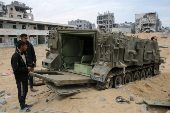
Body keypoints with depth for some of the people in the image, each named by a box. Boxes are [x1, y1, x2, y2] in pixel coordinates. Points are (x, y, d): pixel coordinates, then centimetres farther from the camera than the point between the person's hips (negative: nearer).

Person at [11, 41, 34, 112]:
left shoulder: (23, 54, 7)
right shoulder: (15, 56, -23)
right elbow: (16, 69, -24)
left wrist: (29, 67, 3)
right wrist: (27, 69, -20)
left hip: (25, 77, 9)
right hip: (20, 79, -9)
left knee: (25, 92, 20)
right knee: (21, 93, 5)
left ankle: (24, 104, 37)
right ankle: (22, 107, 20)